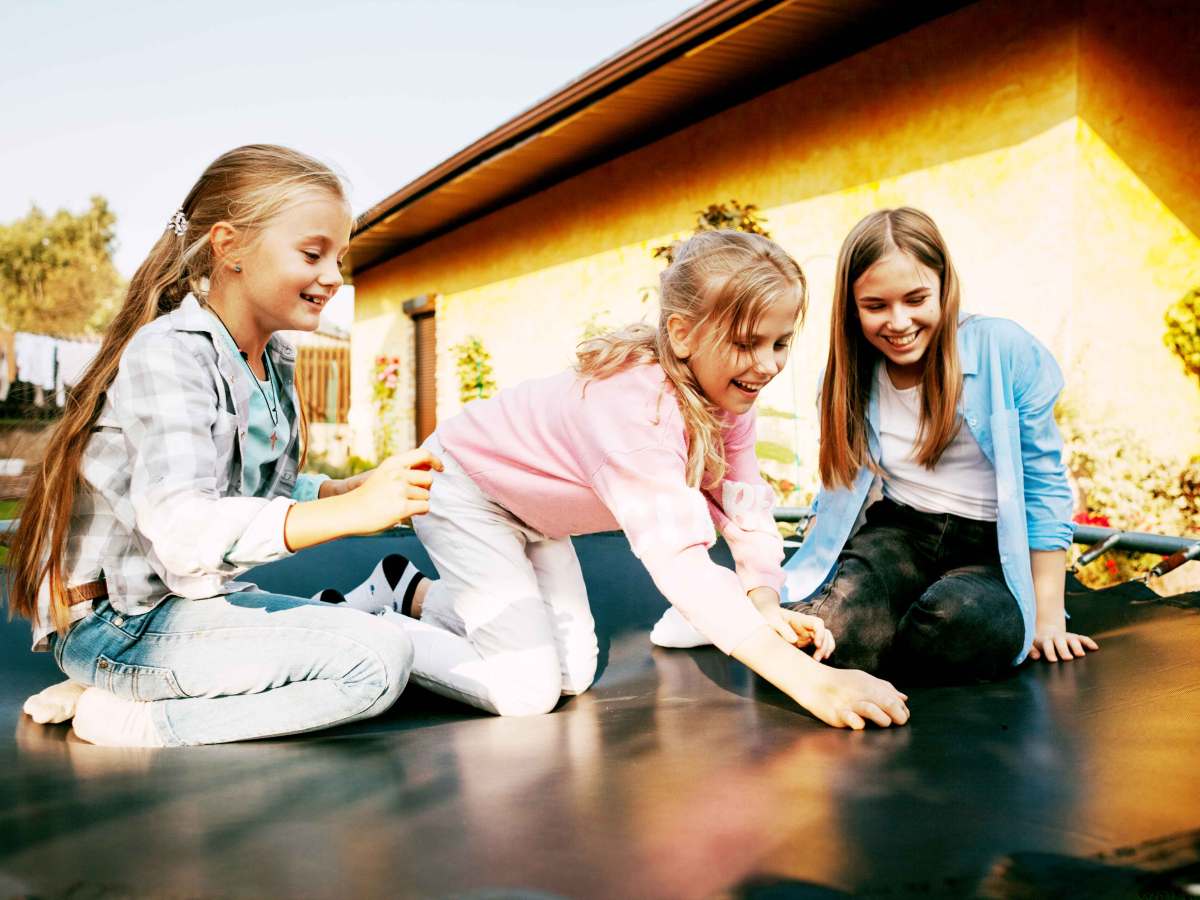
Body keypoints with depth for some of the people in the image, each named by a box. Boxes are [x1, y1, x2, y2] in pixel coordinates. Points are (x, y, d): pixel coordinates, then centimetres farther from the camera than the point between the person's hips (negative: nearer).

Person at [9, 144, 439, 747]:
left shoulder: (275, 362, 10)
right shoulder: (167, 354, -18)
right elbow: (183, 529, -32)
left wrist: (353, 488, -9)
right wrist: (350, 511, -41)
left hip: (203, 600, 9)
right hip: (119, 623, -9)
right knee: (377, 660, -23)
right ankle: (127, 720, -12)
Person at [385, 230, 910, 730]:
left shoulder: (728, 395, -13)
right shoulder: (636, 404, -41)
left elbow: (744, 503, -12)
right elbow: (679, 559, -49)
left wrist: (767, 604, -30)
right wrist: (805, 678, -52)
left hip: (531, 513, 8)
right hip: (462, 487, -8)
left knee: (574, 674, 11)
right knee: (526, 691, -16)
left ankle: (424, 598, 30)